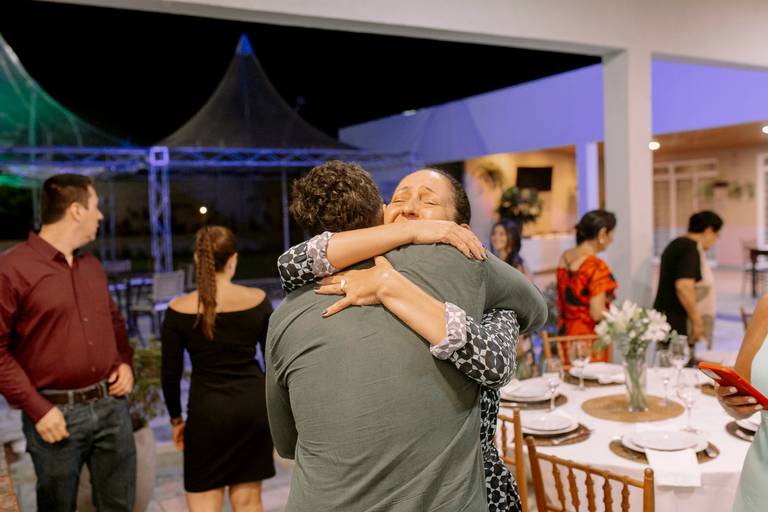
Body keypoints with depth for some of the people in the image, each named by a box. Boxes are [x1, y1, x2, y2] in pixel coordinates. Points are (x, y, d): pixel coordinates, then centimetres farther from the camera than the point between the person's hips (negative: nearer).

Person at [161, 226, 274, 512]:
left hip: (208, 410, -2)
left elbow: (171, 374, -2)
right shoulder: (258, 300, -4)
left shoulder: (179, 310, -7)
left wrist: (176, 419, 13)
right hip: (254, 405, 2)